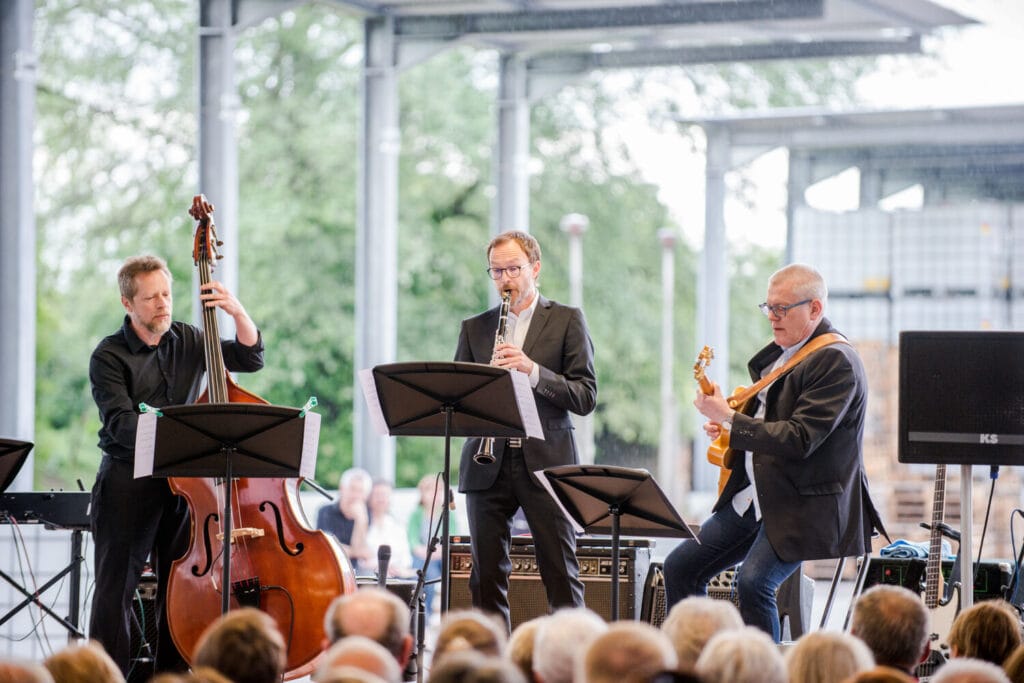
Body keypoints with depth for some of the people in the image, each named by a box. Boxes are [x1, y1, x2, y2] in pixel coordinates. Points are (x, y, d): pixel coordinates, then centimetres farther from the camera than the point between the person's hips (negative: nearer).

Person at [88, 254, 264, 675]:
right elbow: (120, 423, -18)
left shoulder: (187, 341, 9)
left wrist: (238, 313, -9)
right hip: (127, 484, -5)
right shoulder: (109, 357, -7)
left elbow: (250, 359, 8)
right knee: (116, 591, -4)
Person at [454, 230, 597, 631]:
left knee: (561, 574, -3)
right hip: (488, 465, 3)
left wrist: (532, 370, -17)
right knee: (486, 575, 2)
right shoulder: (474, 328, 15)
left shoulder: (567, 321, 5)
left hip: (546, 462, -3)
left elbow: (585, 397, -4)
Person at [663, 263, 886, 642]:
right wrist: (725, 423, 7)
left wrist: (729, 416, -21)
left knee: (754, 581, -28)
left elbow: (799, 440, -24)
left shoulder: (836, 361, -17)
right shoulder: (778, 352, 12)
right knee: (680, 567, 8)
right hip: (752, 496, 10)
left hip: (804, 506, -10)